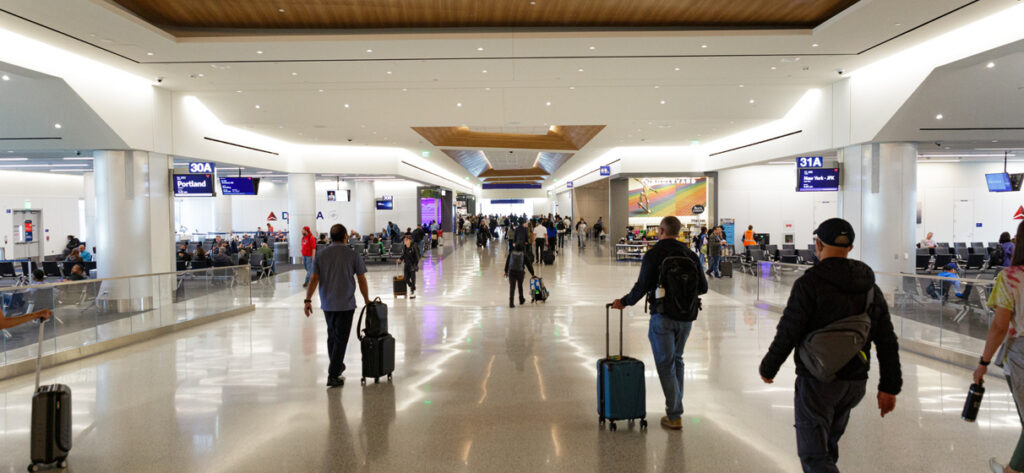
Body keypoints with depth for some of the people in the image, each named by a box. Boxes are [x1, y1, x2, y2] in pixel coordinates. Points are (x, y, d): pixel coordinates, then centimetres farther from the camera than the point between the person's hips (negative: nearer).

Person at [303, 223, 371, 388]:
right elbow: (362, 280, -2)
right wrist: (367, 300, 10)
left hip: (327, 303, 4)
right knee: (341, 338, -1)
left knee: (332, 336, 19)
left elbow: (314, 279, -3)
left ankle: (336, 366, 32)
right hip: (346, 304, -4)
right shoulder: (353, 255, -6)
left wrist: (307, 300, -2)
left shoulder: (321, 255, 2)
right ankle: (333, 375, -4)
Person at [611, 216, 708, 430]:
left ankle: (674, 416, 3)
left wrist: (623, 302, 2)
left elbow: (642, 287, -14)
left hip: (663, 316, -5)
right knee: (677, 360, 21)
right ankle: (676, 405, 28)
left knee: (666, 365, 2)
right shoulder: (690, 254, 4)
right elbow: (702, 287, 6)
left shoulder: (653, 254, -10)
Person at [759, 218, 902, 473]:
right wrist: (889, 386, 11)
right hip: (855, 384, 7)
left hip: (818, 381, -7)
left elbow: (788, 333, -15)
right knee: (827, 443, 25)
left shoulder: (809, 283, -14)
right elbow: (887, 342, 7)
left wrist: (768, 368, -1)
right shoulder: (871, 288, 7)